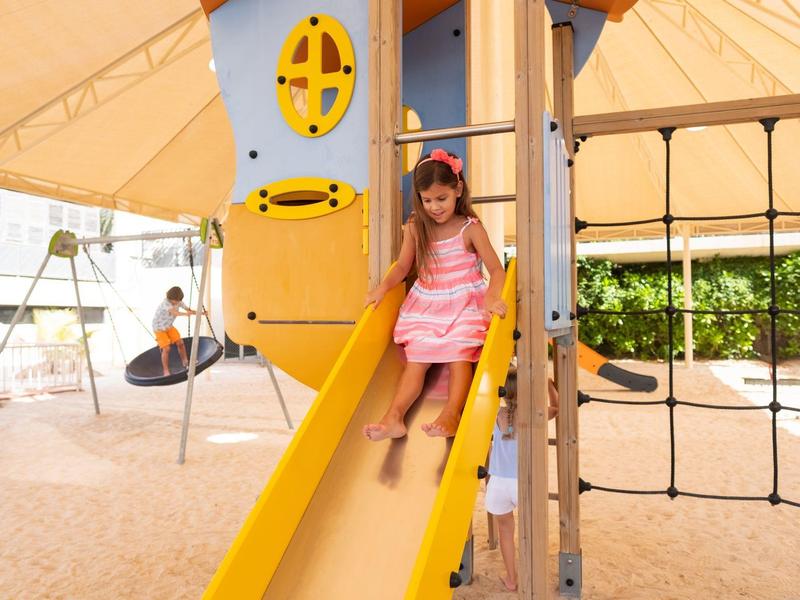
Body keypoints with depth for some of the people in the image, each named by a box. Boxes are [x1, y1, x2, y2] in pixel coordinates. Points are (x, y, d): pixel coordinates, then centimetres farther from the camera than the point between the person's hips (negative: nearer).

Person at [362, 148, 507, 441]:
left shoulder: (470, 228, -10)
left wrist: (492, 297, -33)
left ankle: (452, 415, -27)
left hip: (464, 305, -2)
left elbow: (496, 268, -13)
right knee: (416, 359, -9)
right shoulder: (415, 228, 0)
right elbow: (402, 266, 8)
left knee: (459, 356, -19)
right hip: (425, 305, 3)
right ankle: (393, 418, -19)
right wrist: (383, 288, -9)